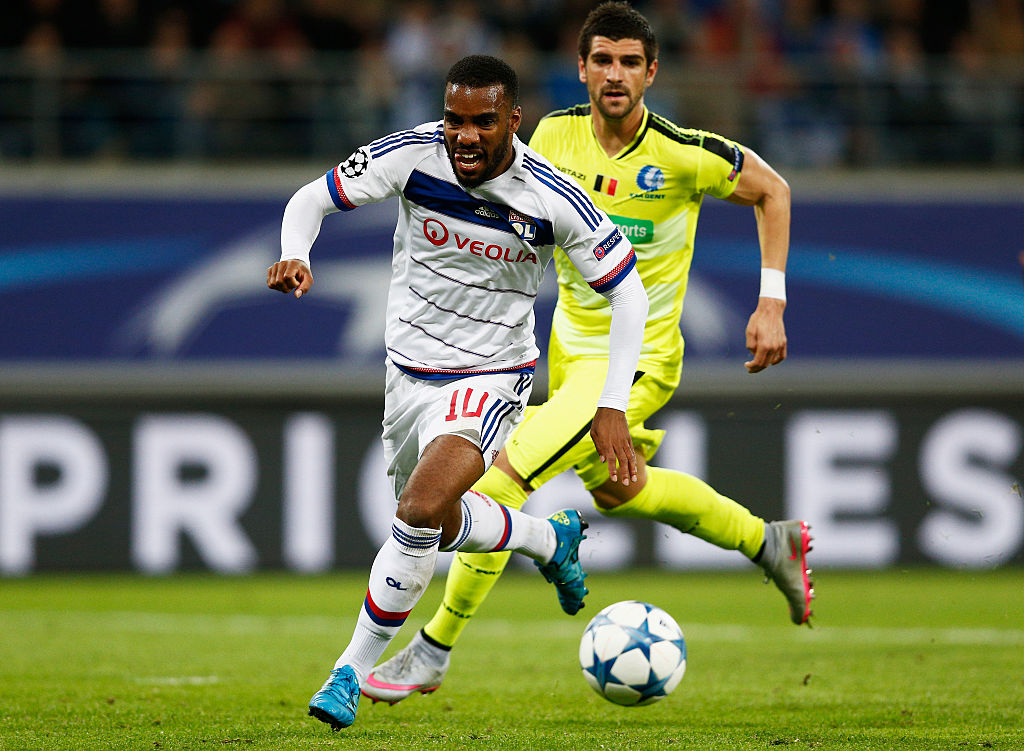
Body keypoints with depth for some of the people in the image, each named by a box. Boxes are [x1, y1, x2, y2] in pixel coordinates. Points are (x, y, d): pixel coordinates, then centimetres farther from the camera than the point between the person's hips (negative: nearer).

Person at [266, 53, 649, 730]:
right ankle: (551, 540, 51)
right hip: (409, 370, 4)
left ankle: (353, 671, -11)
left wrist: (613, 407, -16)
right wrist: (295, 256, -30)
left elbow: (628, 292, -9)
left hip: (491, 377, -4)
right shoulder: (413, 155, -16)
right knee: (442, 526, 20)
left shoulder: (553, 200, -20)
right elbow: (312, 199, -7)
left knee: (422, 510, -26)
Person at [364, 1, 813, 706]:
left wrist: (772, 303, -10)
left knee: (504, 479, -17)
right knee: (614, 489, 27)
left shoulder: (683, 154, -20)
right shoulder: (556, 134, -7)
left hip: (633, 361, -7)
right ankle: (769, 541, 46)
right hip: (569, 347, 7)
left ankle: (433, 651, -5)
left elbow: (771, 191, -5)